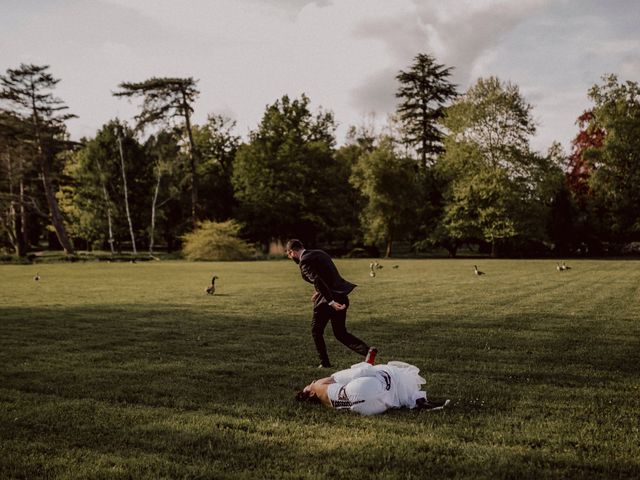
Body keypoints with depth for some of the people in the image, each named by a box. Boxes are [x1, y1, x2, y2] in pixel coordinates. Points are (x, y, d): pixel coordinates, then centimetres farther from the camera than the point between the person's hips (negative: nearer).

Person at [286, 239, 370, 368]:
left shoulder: (304, 262, -12)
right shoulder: (319, 253, 15)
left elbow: (318, 281, -23)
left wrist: (331, 302, -25)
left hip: (326, 299, -8)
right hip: (341, 296, 8)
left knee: (316, 331, 15)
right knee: (341, 333, 16)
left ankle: (325, 363, 19)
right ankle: (367, 351, 0)